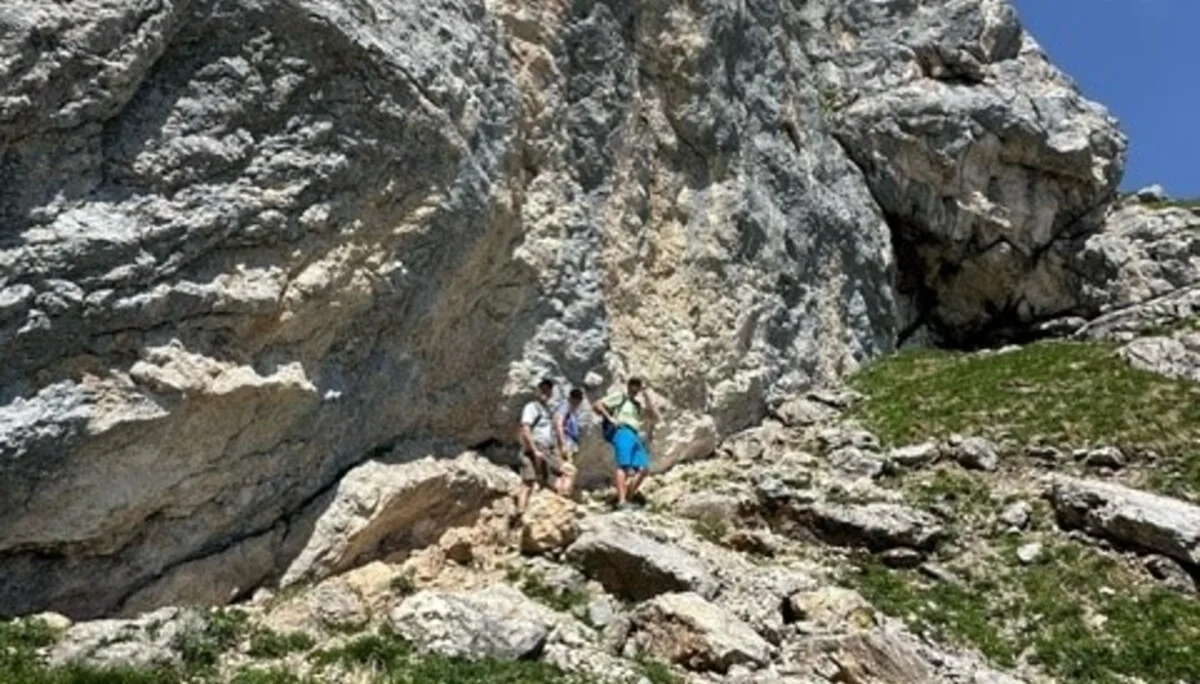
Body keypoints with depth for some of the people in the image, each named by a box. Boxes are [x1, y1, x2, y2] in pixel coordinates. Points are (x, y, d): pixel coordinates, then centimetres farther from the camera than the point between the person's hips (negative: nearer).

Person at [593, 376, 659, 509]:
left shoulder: (641, 404, 28)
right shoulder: (619, 398, 13)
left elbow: (654, 417, 11)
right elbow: (596, 405, 6)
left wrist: (646, 396, 9)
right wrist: (610, 418, -5)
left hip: (636, 437, 6)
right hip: (622, 432, -6)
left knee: (644, 469, -8)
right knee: (624, 465, -23)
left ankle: (628, 499, -6)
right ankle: (621, 501, -33)